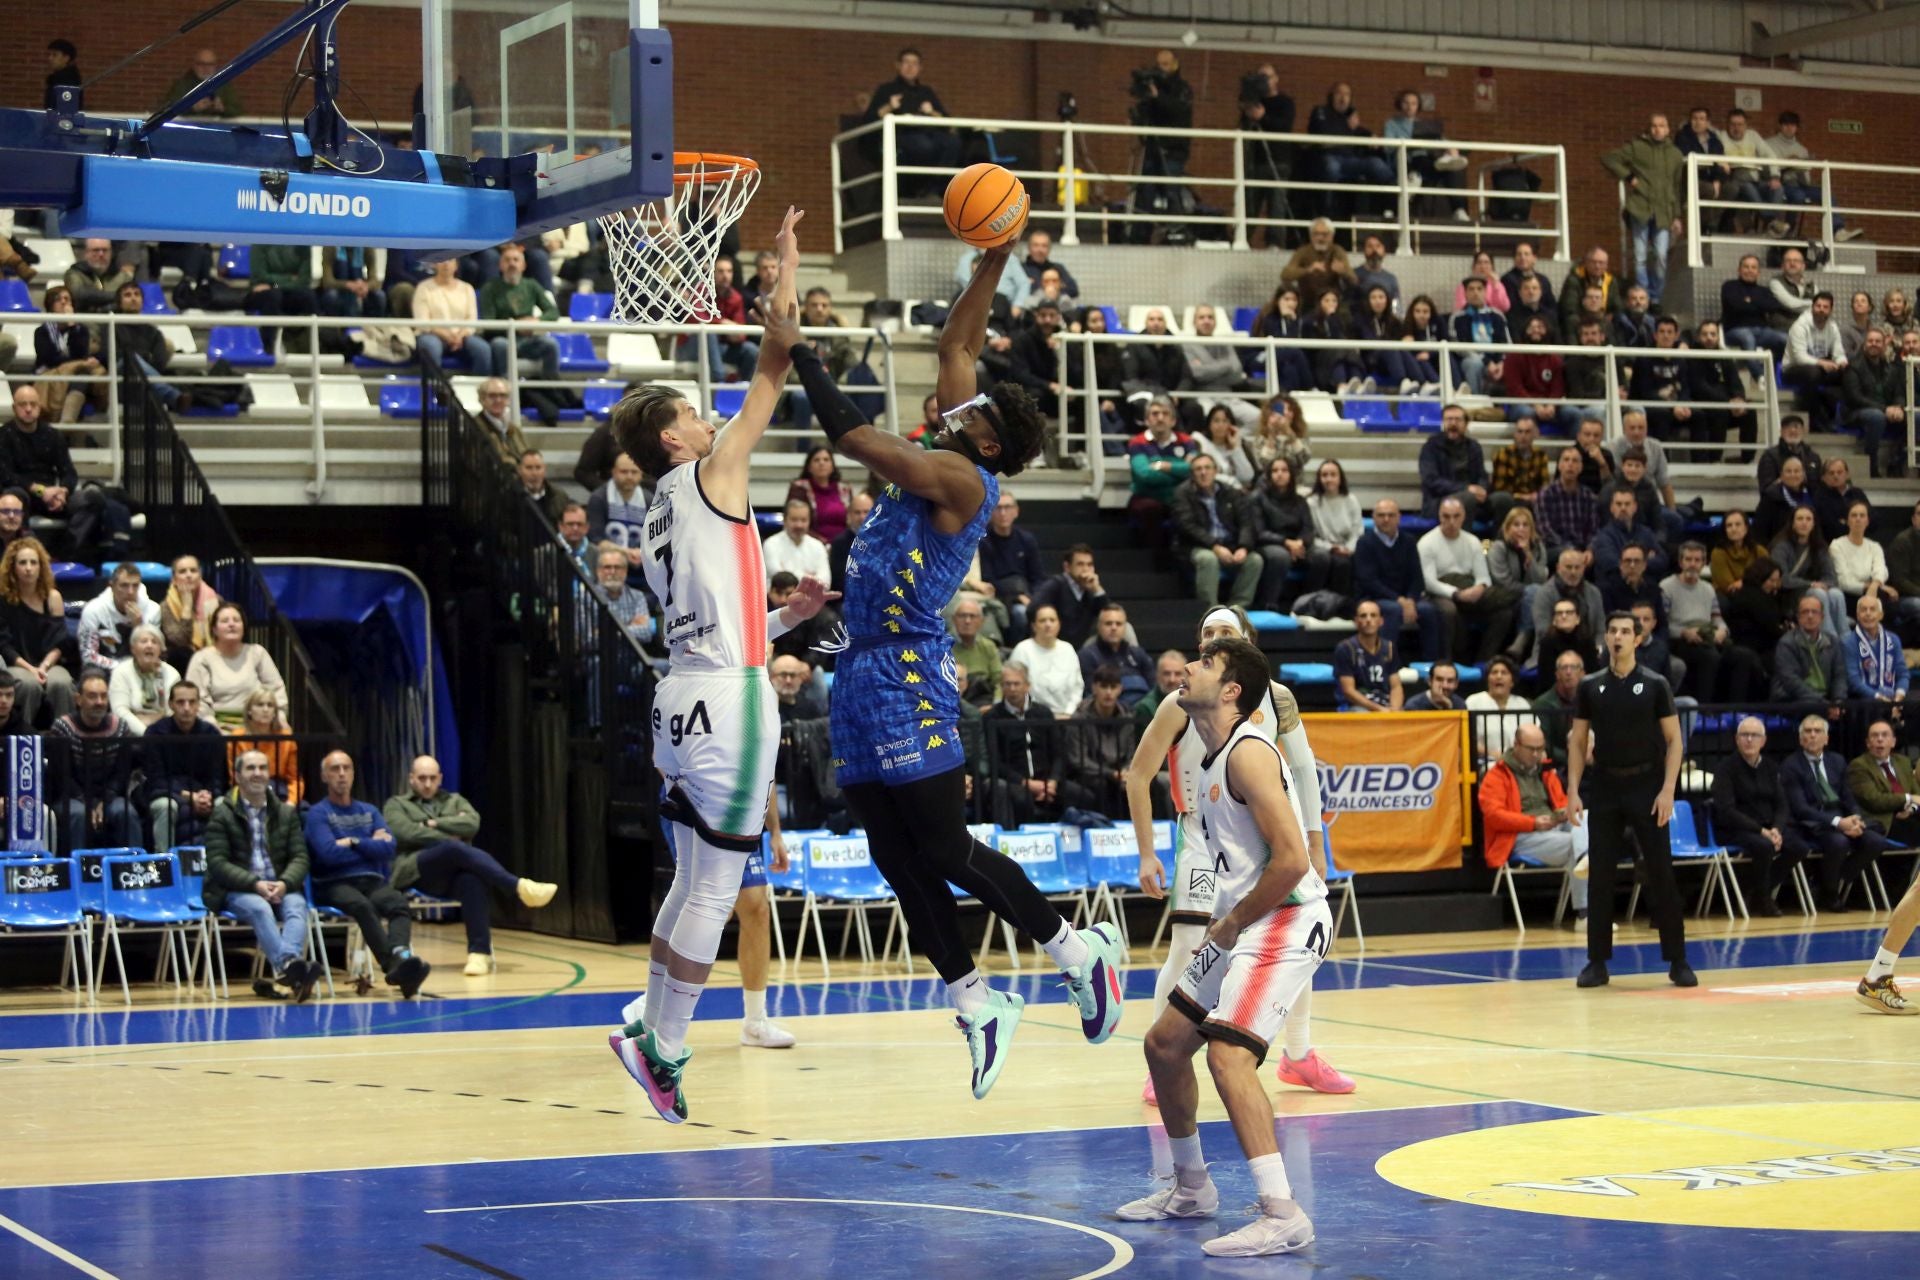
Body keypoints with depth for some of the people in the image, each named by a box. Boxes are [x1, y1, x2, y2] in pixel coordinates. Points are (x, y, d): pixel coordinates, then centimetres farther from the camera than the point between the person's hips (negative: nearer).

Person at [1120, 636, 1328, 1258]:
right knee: (1164, 1043, 16)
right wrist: (1225, 923, 11)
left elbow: (1292, 861, -24)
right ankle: (1191, 1188, 33)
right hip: (1242, 925, 11)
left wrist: (1234, 921, -14)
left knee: (1228, 1052, -24)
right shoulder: (1213, 753, 13)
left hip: (1286, 920, -11)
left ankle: (1283, 1215, -23)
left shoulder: (1248, 752, -18)